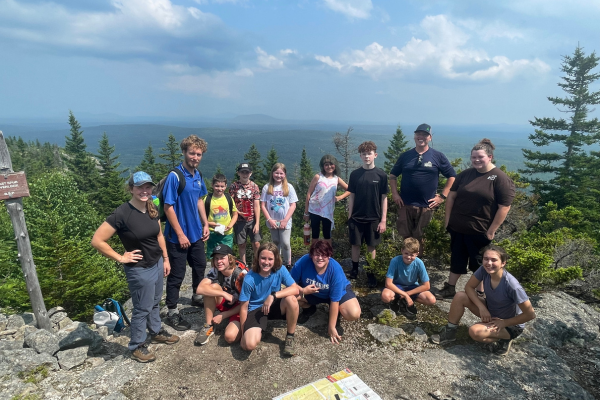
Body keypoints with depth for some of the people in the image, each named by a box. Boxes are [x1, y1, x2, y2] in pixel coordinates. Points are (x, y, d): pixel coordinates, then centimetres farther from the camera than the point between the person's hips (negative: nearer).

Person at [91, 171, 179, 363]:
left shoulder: (152, 209, -1)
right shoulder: (122, 213, -23)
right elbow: (97, 241, -22)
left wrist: (166, 259, 11)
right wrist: (120, 258, -16)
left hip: (157, 264, 7)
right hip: (139, 269, -7)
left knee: (155, 302, 24)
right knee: (142, 308, 8)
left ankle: (157, 332, 45)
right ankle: (137, 346, 29)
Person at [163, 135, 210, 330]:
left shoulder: (198, 175, 4)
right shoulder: (174, 176, -20)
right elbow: (168, 207, -20)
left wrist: (205, 224, 9)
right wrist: (180, 234, -19)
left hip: (196, 233, 8)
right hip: (178, 236, -8)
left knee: (200, 265, 21)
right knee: (177, 274, 3)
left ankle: (197, 297, 43)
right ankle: (172, 313, 19)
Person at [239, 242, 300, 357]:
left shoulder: (280, 270, -16)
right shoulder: (249, 279, -21)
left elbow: (295, 289, -25)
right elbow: (244, 307, -12)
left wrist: (273, 295, -34)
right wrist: (243, 334, -7)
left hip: (274, 306, 2)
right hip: (255, 310, -2)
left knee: (291, 299, -31)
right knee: (249, 344, -27)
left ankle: (290, 337, -8)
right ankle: (258, 330, 11)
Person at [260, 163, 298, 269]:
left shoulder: (289, 187, -3)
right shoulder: (267, 187, -2)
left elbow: (293, 205, -4)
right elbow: (263, 205, -2)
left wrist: (285, 220, -10)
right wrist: (269, 219, -10)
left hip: (285, 222, -1)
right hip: (272, 222, 2)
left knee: (285, 243, -5)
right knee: (275, 242, 15)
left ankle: (288, 264, 13)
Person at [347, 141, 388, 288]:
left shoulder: (381, 175, -4)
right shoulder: (355, 174, -1)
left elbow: (384, 198, -2)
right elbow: (352, 196, 3)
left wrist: (383, 220, -4)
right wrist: (349, 216, 1)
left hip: (374, 218, -1)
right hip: (356, 217, 1)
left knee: (371, 246, 9)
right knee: (355, 244, 10)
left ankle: (370, 274, 22)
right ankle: (354, 270, 26)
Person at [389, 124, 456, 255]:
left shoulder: (438, 156, 1)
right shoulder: (405, 155, 6)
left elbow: (452, 176, 4)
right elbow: (393, 175, 13)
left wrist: (442, 196, -3)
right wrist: (394, 193, 1)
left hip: (426, 206, -1)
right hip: (405, 205, 2)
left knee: (419, 238, 9)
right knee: (406, 237, 10)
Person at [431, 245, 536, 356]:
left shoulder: (512, 285, -33)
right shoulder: (483, 270, -19)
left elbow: (530, 314, -25)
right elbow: (469, 287, -7)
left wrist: (504, 323, -18)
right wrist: (482, 307, -19)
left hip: (511, 325, -6)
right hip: (490, 313, 6)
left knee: (475, 331, -29)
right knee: (460, 296, -13)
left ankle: (504, 339, 0)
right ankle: (449, 332, 4)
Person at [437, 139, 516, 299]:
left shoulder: (501, 179, -10)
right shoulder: (465, 174, 4)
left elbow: (504, 207, -12)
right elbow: (451, 196, 8)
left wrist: (491, 230, -13)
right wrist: (448, 219, 3)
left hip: (480, 231, -4)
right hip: (457, 227, 4)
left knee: (479, 263, 12)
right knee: (456, 259, 15)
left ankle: (481, 293, 29)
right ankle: (450, 288, 29)